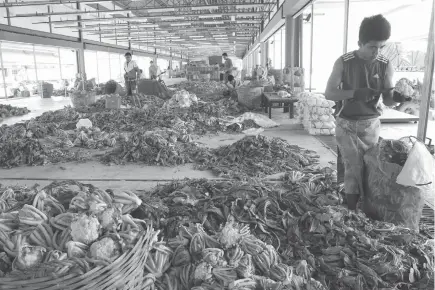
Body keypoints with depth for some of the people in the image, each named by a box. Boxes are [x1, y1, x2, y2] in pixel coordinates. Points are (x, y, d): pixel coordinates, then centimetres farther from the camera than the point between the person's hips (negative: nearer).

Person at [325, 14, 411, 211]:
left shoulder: (386, 66, -3)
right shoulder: (344, 62, -10)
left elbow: (388, 100, 0)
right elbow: (329, 93, -10)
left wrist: (397, 97, -25)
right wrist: (355, 93, -25)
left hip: (371, 125, 3)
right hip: (347, 124, -2)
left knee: (368, 167, 8)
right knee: (354, 168, -6)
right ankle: (353, 212, 8)